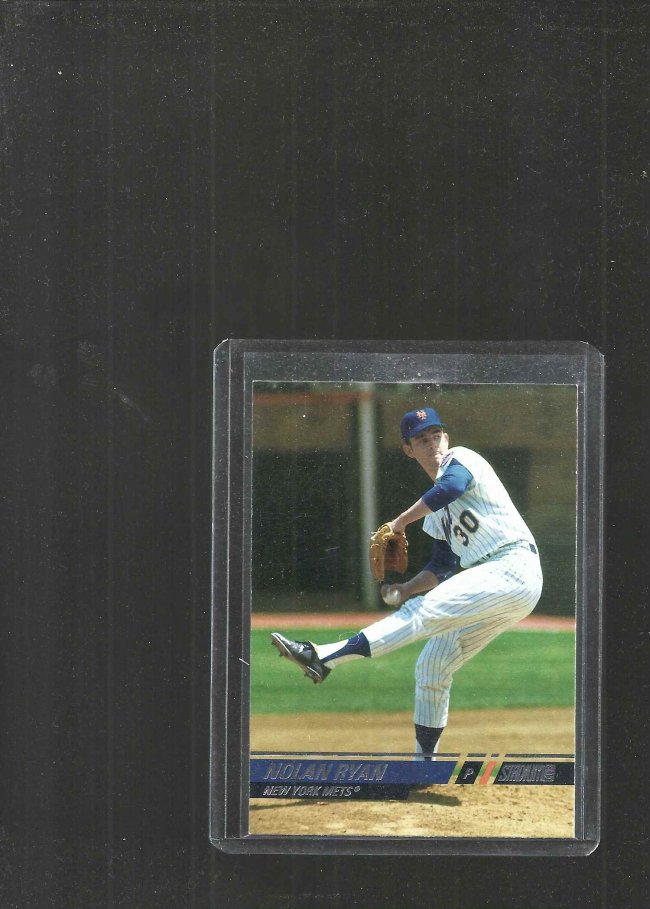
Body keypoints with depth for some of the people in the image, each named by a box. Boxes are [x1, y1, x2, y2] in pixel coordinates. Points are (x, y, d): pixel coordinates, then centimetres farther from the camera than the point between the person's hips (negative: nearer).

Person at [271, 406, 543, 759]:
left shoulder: (460, 459, -2)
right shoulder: (437, 508, 22)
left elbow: (451, 487, -27)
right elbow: (442, 568, 19)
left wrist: (400, 522, -19)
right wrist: (405, 589, 2)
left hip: (514, 569, -9)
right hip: (495, 584, 9)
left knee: (424, 611, -21)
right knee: (432, 665, 9)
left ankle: (323, 657, -31)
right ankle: (424, 761, 17)